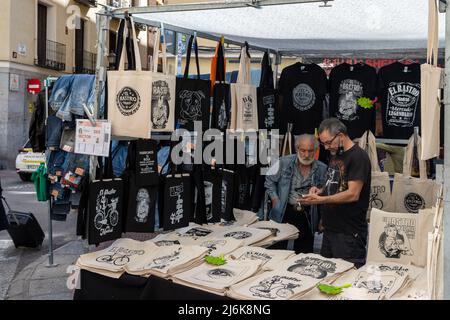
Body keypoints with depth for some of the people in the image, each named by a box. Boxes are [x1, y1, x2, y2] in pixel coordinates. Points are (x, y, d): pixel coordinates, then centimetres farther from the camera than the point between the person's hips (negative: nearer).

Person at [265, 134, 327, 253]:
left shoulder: (322, 169, -1)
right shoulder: (284, 163, -5)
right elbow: (269, 180, 8)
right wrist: (274, 199, -1)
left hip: (307, 216, 1)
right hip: (283, 213, -1)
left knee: (303, 253, 9)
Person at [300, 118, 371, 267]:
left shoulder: (358, 157, -13)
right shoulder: (335, 155, 15)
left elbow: (353, 194, -21)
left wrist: (320, 199, -22)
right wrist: (321, 190, 2)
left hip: (349, 233, -8)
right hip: (330, 228, 9)